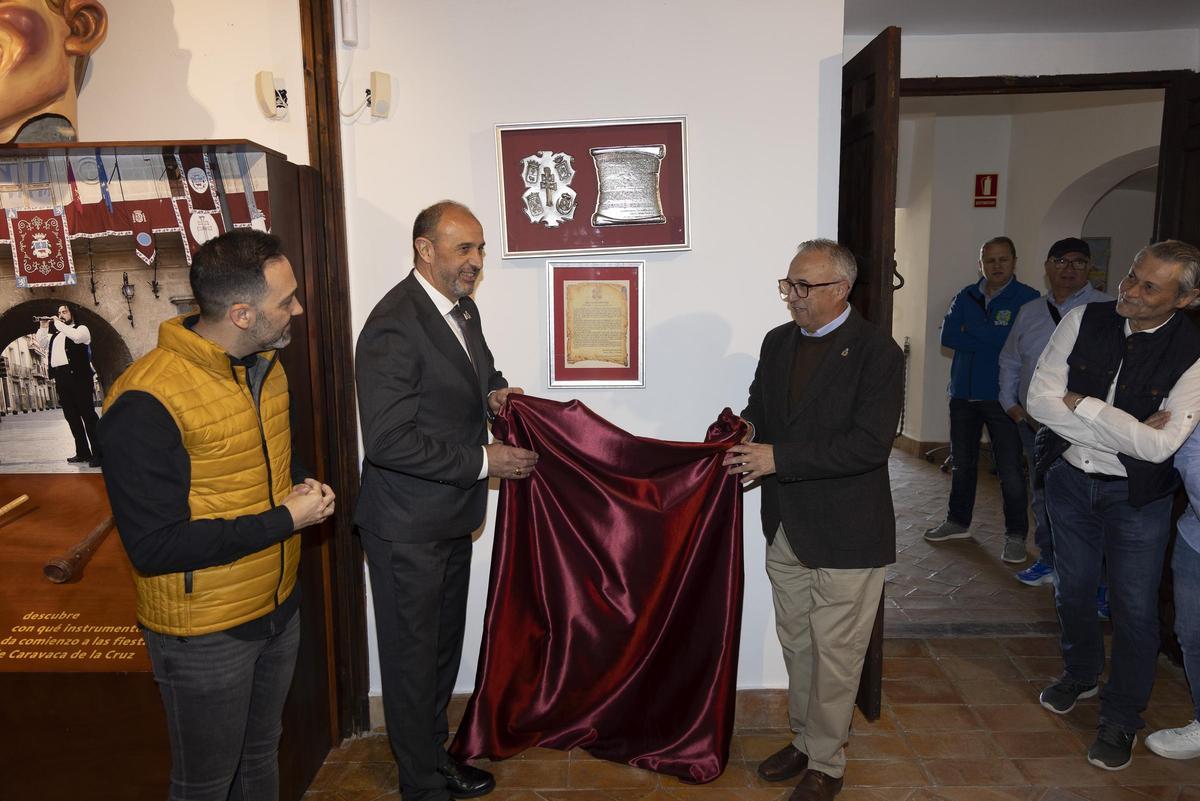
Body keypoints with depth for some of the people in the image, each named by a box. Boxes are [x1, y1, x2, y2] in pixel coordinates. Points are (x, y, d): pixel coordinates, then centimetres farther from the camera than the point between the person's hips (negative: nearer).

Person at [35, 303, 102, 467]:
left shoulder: (81, 328, 6)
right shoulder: (55, 335, 25)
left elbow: (76, 337, -14)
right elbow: (41, 345, 20)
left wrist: (58, 324, -6)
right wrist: (43, 328, 10)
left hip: (78, 376, -7)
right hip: (60, 378, 7)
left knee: (87, 414, -11)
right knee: (71, 415, 6)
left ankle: (98, 453, -13)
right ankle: (83, 452, 9)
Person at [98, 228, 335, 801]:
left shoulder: (265, 364, -1)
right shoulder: (145, 402, -26)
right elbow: (154, 547, -25)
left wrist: (303, 484, -6)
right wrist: (285, 519, -24)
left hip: (279, 605, 7)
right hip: (204, 634, -7)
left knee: (262, 754, 26)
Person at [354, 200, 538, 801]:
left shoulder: (463, 309, 6)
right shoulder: (393, 325, -23)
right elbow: (388, 441, -27)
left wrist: (494, 392, 1)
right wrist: (482, 462, -22)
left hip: (452, 515, 9)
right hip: (408, 526, -9)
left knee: (443, 645, 23)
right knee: (413, 656, 10)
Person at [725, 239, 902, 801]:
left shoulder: (876, 352, -15)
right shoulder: (778, 342, 7)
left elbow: (869, 443, -23)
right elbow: (760, 404, 18)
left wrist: (777, 457, -26)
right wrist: (747, 428, -7)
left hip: (845, 532, -6)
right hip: (786, 526, 7)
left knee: (835, 654, 8)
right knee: (796, 645, 20)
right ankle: (805, 740, 40)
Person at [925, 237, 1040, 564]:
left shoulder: (1027, 299, -5)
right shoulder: (967, 296, 8)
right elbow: (947, 336, -6)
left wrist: (969, 334, -12)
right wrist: (991, 340, -13)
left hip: (1002, 397, -5)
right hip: (963, 393, 5)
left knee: (1010, 470, -1)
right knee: (962, 463, 16)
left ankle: (1016, 535, 13)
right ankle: (958, 521, 32)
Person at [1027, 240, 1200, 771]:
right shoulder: (1083, 321, -10)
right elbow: (1040, 399, -15)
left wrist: (1080, 403, -20)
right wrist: (1129, 433, -20)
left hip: (1137, 495, -2)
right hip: (1069, 478, 3)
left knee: (1134, 608, 7)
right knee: (1073, 589, 18)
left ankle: (1121, 718, 28)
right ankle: (1081, 674, 46)